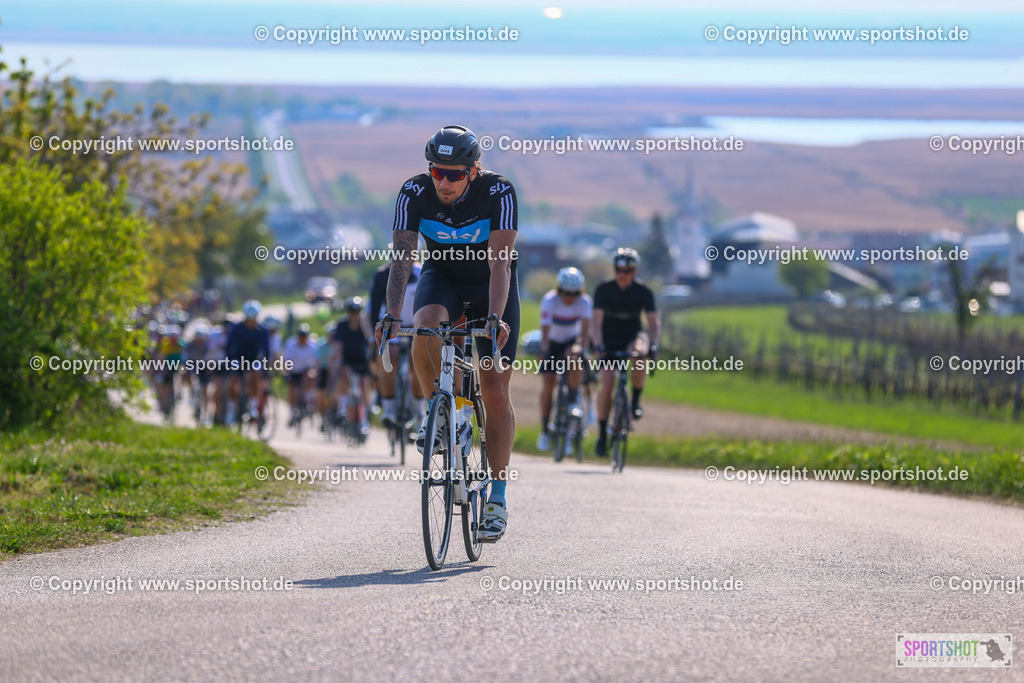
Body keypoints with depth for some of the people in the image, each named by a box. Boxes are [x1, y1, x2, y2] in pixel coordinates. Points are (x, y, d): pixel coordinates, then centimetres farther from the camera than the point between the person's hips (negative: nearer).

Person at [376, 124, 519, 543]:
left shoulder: (498, 193, -29)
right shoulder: (414, 193, -23)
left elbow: (499, 264, -35)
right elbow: (401, 259, -27)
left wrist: (496, 317, -48)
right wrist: (392, 314, -41)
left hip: (490, 285, -1)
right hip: (442, 277, 1)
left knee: (495, 391, -8)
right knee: (427, 325, -35)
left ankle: (497, 499, 0)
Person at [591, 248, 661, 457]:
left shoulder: (643, 292, -12)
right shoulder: (604, 289, -15)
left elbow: (654, 321, -19)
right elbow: (597, 320, -24)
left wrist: (653, 344, -37)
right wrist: (599, 345, -40)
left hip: (633, 336, 0)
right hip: (610, 339, 0)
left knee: (639, 354, -37)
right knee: (607, 384, -17)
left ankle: (635, 402, -17)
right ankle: (602, 434, -4)